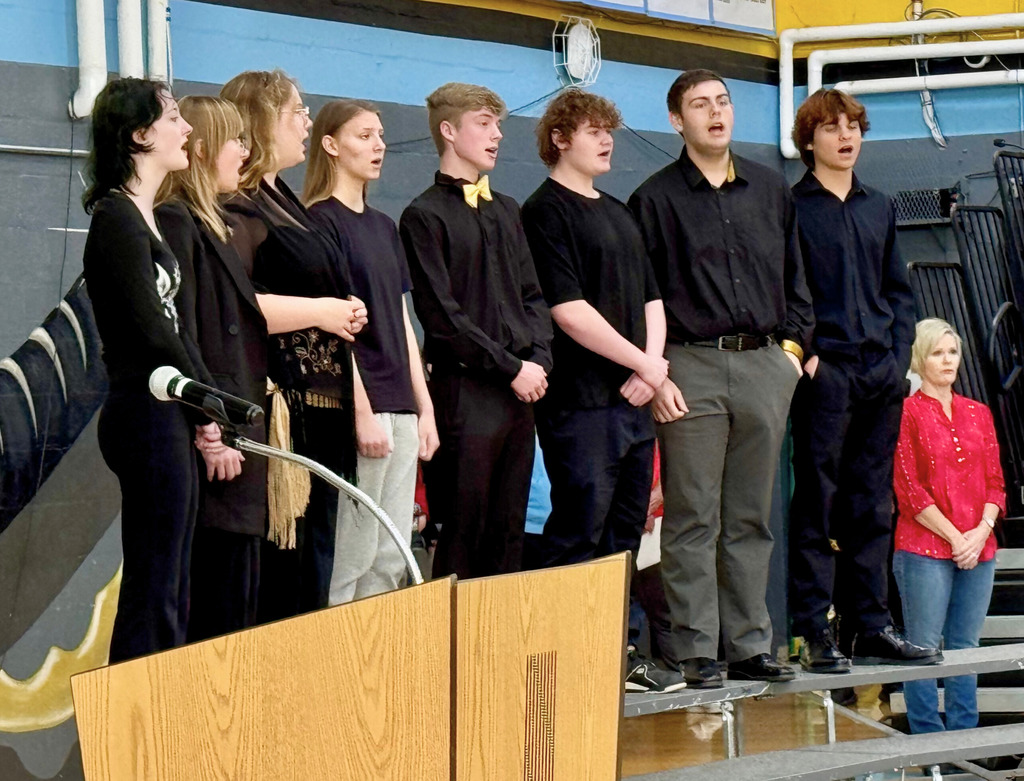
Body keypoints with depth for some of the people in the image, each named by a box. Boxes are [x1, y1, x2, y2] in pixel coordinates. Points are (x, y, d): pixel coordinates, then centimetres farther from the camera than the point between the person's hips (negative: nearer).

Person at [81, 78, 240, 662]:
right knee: (153, 595, -8)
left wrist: (209, 418, 9)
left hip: (168, 420, 10)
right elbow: (151, 331, -15)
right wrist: (206, 416, -7)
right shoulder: (119, 220, -12)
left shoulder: (143, 219, 17)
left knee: (170, 595, 11)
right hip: (148, 413, -10)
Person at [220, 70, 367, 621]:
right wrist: (321, 311, -15)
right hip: (282, 406, -10)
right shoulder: (238, 208, -11)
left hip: (324, 404, 10)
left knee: (317, 553, 11)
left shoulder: (285, 203, 20)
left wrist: (345, 314, 12)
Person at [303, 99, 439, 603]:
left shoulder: (384, 226, 18)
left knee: (392, 560, 8)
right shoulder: (321, 222, -7)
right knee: (352, 557, -7)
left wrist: (425, 409, 13)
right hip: (360, 405, -8)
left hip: (400, 409, 8)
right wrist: (362, 412, -17)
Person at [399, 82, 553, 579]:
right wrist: (511, 367, -11)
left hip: (520, 390, 7)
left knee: (508, 537, 8)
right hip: (465, 393, -7)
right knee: (462, 539, -5)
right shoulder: (426, 216, -5)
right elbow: (442, 315, -11)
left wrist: (538, 360, 1)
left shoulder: (506, 211, 18)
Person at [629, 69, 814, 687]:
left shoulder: (770, 189, 14)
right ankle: (697, 651, -1)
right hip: (691, 367, -4)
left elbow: (794, 273, 20)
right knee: (693, 519, -3)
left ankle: (751, 644, 13)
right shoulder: (655, 199, 2)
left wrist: (793, 345, 8)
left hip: (765, 365, 4)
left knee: (751, 518, 8)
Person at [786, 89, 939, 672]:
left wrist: (899, 354, 6)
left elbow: (899, 290, 19)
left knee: (873, 506, 9)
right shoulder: (791, 208, -1)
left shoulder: (880, 208, 17)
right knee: (817, 505, -4)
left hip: (881, 376, 6)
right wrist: (803, 355, -13)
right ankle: (815, 633, -3)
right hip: (823, 373, -6)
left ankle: (872, 624, 14)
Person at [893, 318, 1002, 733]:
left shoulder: (978, 414, 15)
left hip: (978, 549, 5)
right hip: (925, 548, -5)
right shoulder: (907, 412, -1)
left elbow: (995, 481, 12)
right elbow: (908, 489, -7)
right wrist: (955, 538, -11)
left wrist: (981, 532, -5)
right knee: (924, 648, -5)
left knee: (965, 647, 7)